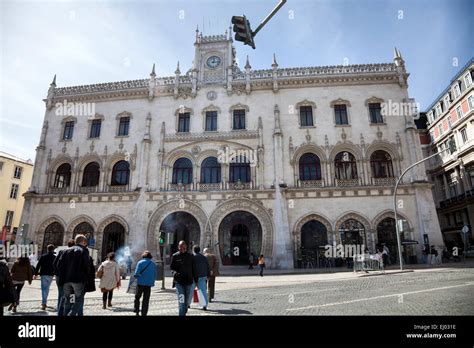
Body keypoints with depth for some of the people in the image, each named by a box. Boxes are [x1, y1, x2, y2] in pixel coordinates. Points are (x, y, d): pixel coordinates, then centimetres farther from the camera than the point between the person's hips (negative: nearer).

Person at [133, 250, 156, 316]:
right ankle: (144, 313, 11)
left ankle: (137, 311, 10)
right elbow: (155, 275, 5)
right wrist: (152, 282, 16)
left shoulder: (140, 262, -6)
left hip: (141, 283, -2)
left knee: (137, 297, 17)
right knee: (146, 300, 10)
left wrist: (135, 276, 8)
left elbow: (136, 274, -13)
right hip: (149, 284, 2)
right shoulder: (153, 264, 4)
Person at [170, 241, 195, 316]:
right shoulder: (175, 256, 0)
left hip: (188, 281, 3)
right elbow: (171, 267, 4)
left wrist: (195, 279, 8)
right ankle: (181, 314, -1)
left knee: (187, 299, 14)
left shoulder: (190, 256, 5)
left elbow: (193, 268, 9)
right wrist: (175, 272, -17)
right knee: (181, 299, -9)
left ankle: (184, 312, 35)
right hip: (179, 281, -3)